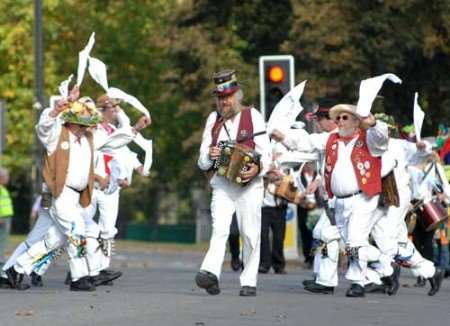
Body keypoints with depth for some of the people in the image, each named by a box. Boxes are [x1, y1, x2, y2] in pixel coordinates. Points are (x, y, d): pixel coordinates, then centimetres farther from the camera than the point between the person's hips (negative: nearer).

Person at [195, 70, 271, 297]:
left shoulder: (252, 116, 3)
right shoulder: (213, 119, 12)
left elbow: (265, 152, -1)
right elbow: (202, 162, 14)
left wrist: (257, 168, -22)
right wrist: (209, 155, -10)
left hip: (249, 184, -1)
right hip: (222, 184, 1)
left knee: (250, 234, 1)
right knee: (219, 229, -17)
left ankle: (249, 282, 7)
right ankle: (211, 273, -32)